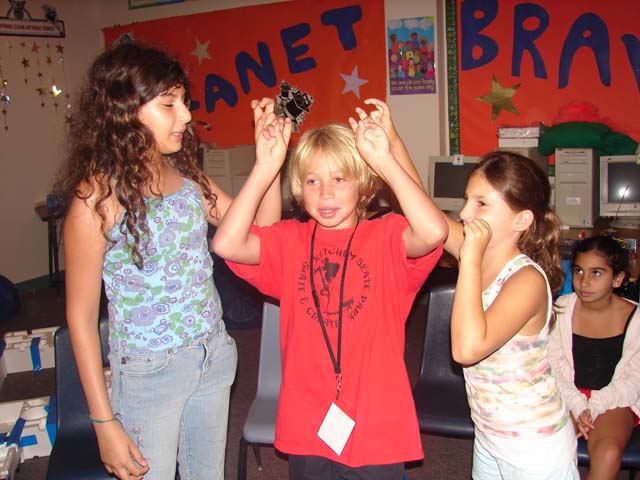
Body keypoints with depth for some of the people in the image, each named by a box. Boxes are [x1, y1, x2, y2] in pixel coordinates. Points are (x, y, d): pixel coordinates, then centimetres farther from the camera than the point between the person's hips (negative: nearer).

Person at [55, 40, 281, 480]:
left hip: (213, 355, 6)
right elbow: (81, 316, -13)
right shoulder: (98, 196, -17)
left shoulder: (185, 173, -1)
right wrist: (104, 422, -11)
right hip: (149, 372, -5)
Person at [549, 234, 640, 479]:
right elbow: (553, 366, -2)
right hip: (568, 395, 1)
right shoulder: (561, 308, -5)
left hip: (614, 400, 0)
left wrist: (593, 407, -15)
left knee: (608, 453, -30)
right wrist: (577, 405, -15)